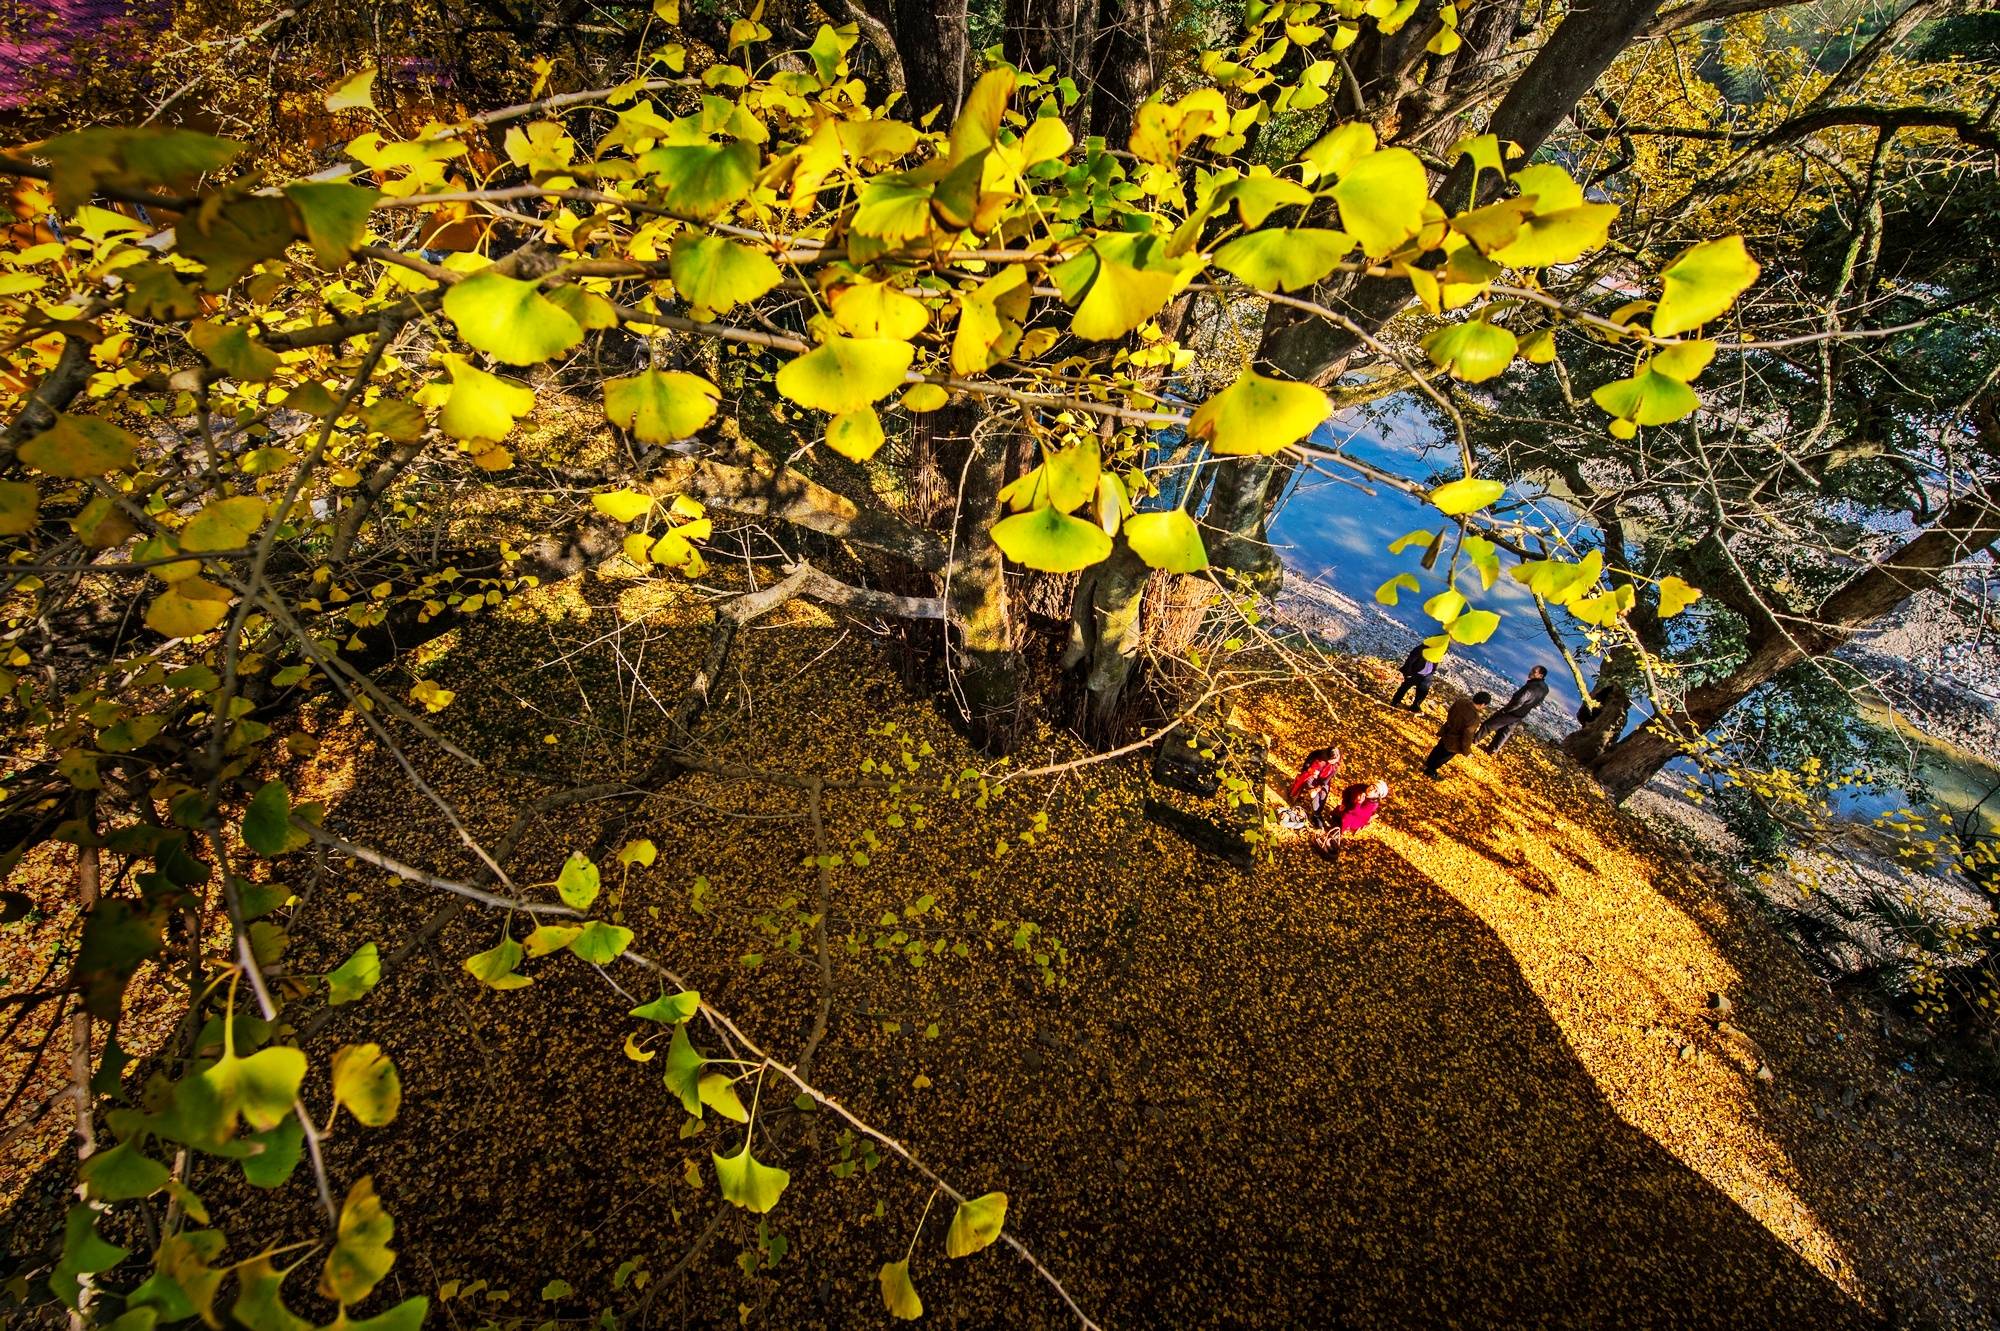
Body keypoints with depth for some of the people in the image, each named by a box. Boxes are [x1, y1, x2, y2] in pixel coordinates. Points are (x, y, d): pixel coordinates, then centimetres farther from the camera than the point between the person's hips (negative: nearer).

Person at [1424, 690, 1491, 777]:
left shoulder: (1461, 701, -19)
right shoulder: (1474, 718, -40)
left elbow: (1449, 715, 0)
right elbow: (1467, 737, -28)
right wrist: (1467, 751, -11)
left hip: (1447, 732, 6)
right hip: (1454, 743, -6)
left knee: (1438, 749, 32)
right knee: (1444, 757, 21)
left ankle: (1428, 763, 56)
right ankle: (1430, 770, 43)